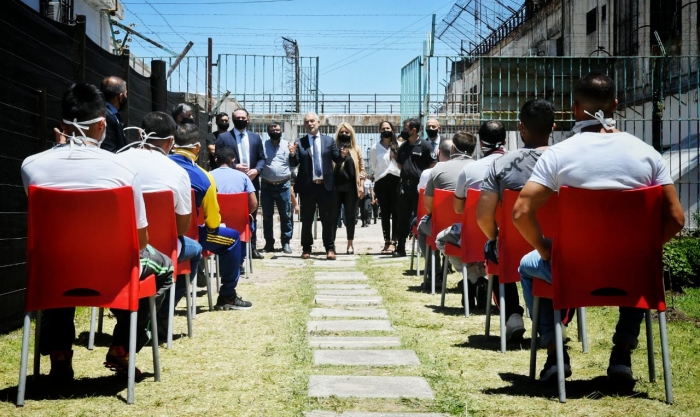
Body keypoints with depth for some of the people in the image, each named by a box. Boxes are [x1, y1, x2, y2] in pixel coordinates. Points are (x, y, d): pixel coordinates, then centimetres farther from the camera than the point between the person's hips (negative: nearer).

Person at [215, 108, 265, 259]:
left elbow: (262, 158, 11)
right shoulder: (223, 137, 2)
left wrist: (257, 170, -8)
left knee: (252, 217, 8)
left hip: (252, 183, 3)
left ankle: (252, 248, 13)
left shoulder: (255, 137, 12)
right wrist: (234, 166, -15)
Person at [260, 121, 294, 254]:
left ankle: (286, 242, 8)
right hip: (267, 185, 0)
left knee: (285, 215, 2)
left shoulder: (287, 145, 5)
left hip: (283, 185, 0)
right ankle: (269, 243, 14)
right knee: (267, 216, 6)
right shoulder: (263, 145, 3)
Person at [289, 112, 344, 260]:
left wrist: (343, 155, -14)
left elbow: (337, 160, 8)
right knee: (306, 219, 6)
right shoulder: (299, 143, 4)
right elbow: (294, 164, -1)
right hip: (307, 186, 0)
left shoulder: (329, 140, 8)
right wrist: (292, 154, -21)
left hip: (326, 185, 0)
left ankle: (330, 249, 8)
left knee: (328, 219, 3)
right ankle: (306, 249, 14)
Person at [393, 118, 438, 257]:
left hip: (419, 185, -6)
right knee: (403, 217, 8)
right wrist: (406, 172, 13)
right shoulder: (403, 147, 14)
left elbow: (433, 164, -8)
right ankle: (400, 248, 13)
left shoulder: (424, 145, -6)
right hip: (404, 184, 6)